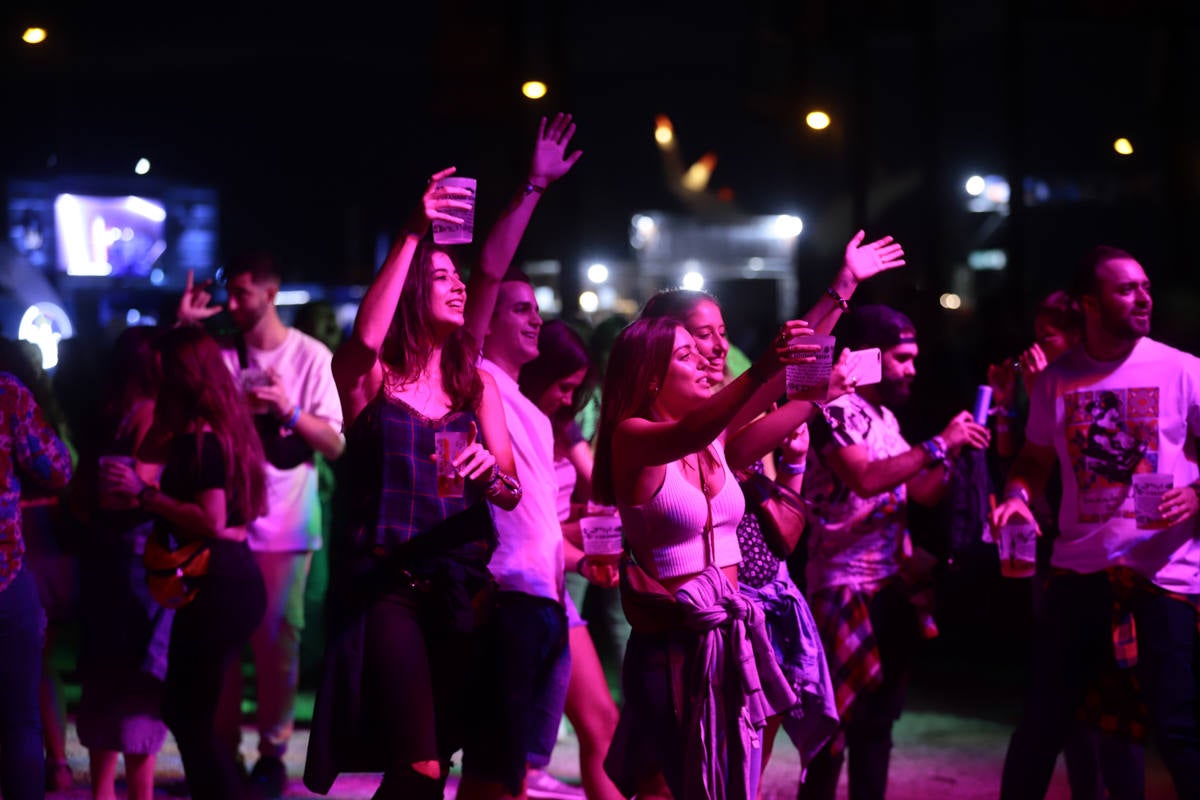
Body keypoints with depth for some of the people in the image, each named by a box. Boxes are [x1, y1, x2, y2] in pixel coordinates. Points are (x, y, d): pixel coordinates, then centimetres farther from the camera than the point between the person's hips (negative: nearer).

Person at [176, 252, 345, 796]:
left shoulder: (310, 356, -3)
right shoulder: (221, 354, 5)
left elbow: (335, 445, -5)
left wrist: (289, 410, -20)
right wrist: (183, 327, -6)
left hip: (285, 525, -3)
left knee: (275, 638, 1)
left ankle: (272, 753, 11)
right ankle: (222, 750, 14)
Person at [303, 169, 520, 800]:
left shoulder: (475, 383, 13)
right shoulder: (371, 379, 2)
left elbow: (512, 493, 6)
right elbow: (364, 339, -24)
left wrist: (492, 475, -18)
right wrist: (411, 236, -24)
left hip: (462, 587, 5)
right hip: (387, 584, -5)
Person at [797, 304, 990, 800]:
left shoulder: (885, 418, 16)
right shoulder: (836, 409, -10)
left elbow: (922, 493, 17)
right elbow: (866, 479, -25)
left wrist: (960, 453, 2)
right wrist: (938, 445, -20)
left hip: (894, 587, 9)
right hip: (849, 588, -8)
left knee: (880, 717, 11)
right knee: (841, 719, -5)